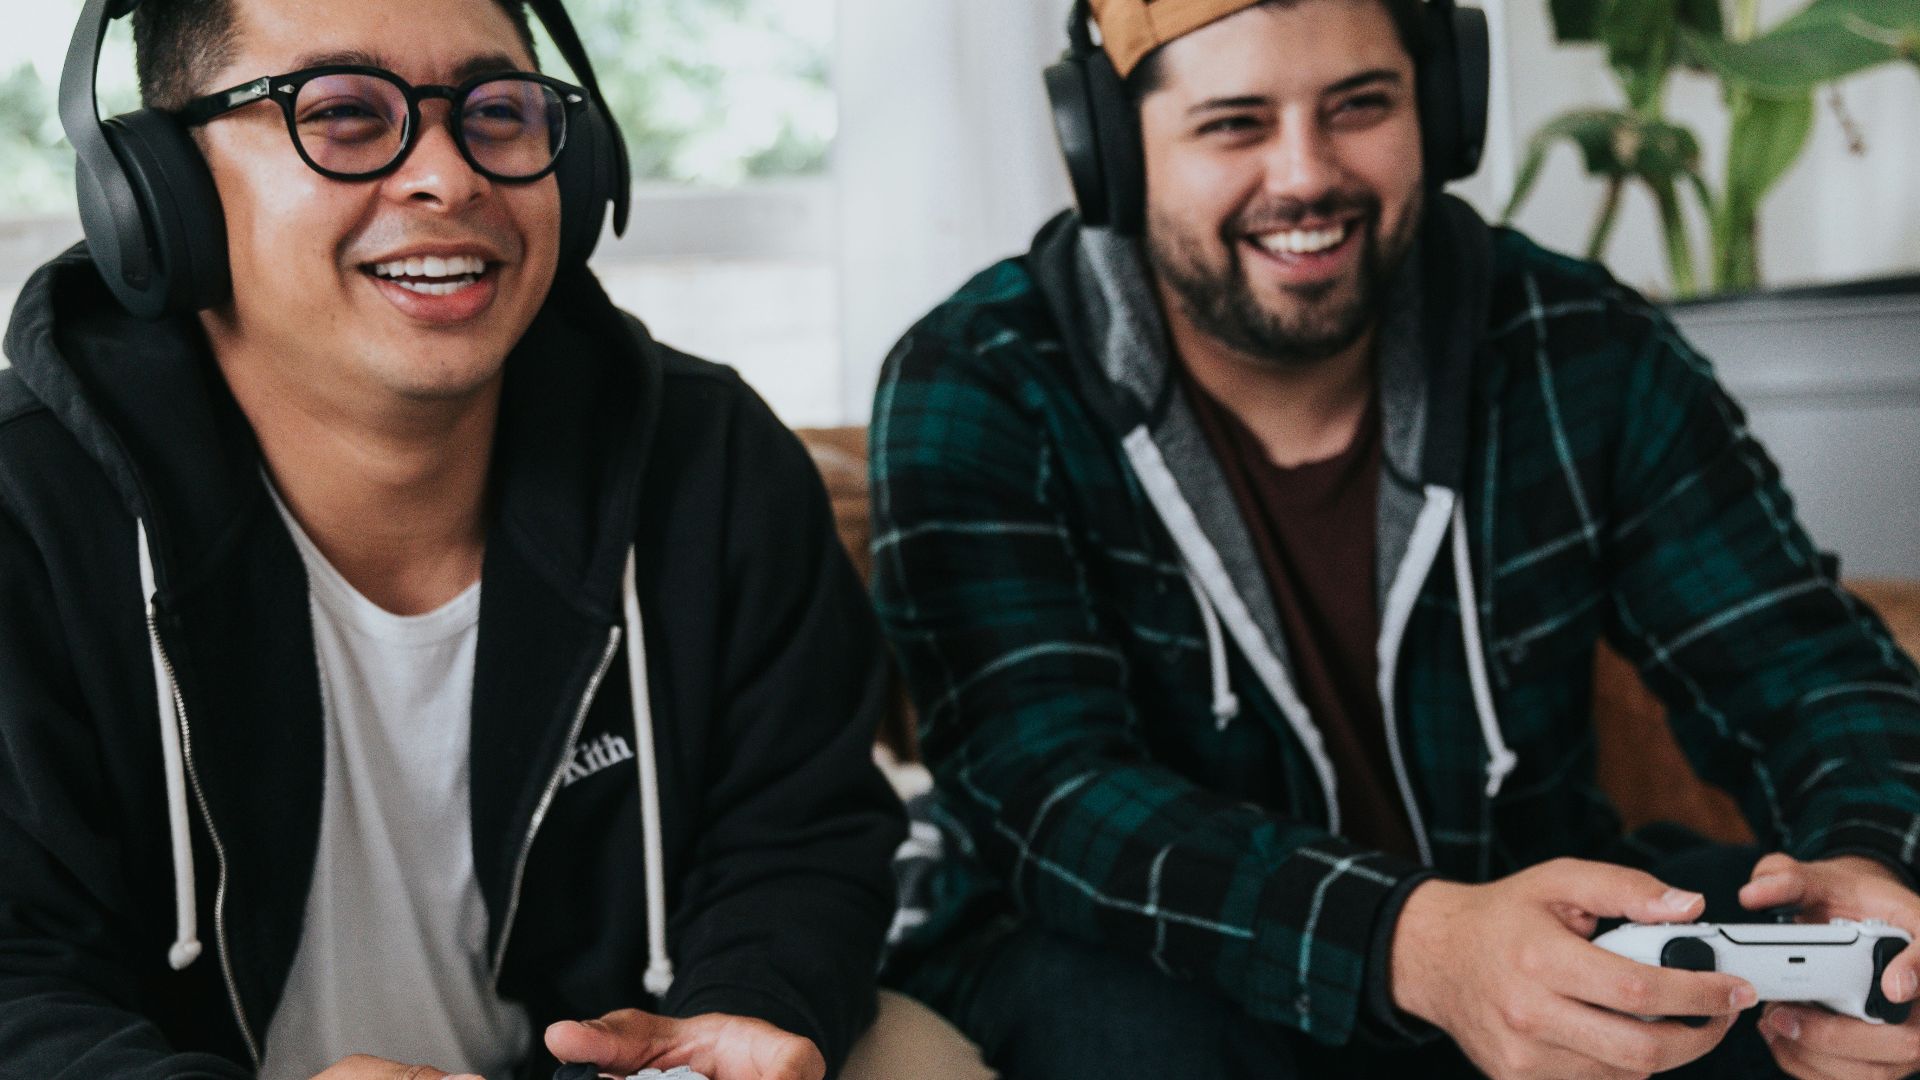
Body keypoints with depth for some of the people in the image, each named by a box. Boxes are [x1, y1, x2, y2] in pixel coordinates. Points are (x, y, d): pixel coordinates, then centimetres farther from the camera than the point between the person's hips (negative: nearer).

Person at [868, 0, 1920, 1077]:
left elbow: (1808, 665, -4)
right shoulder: (975, 390, -15)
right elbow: (1054, 796, -26)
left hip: (1537, 940, 3)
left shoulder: (1584, 355, -5)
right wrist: (1419, 942, -45)